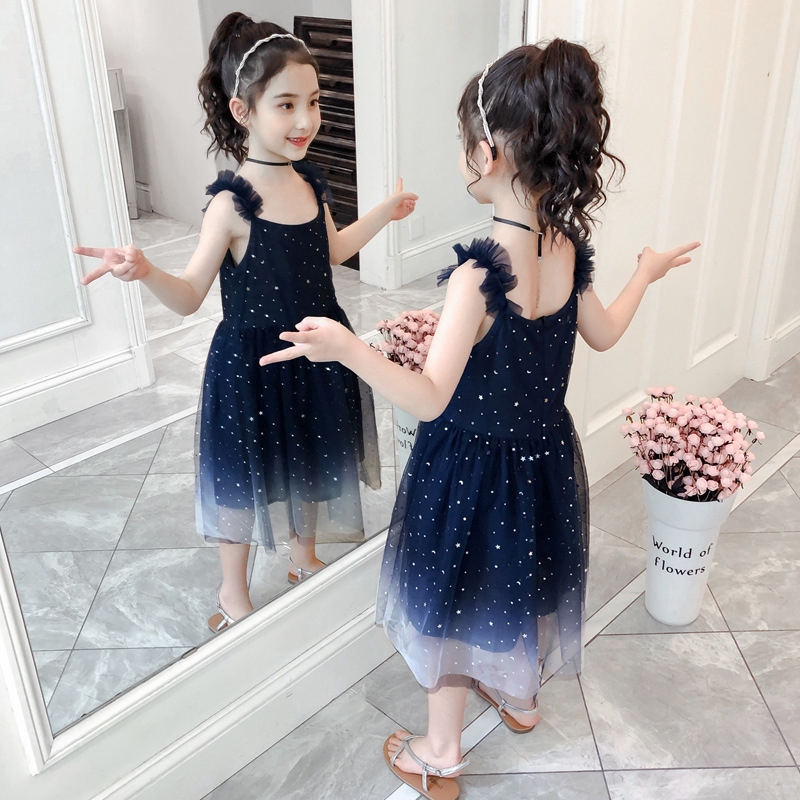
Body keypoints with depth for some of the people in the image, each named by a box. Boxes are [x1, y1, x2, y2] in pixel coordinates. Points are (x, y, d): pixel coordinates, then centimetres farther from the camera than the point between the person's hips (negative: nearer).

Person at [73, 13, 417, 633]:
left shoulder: (310, 182, -3)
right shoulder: (232, 203, -22)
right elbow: (190, 296, -19)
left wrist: (384, 213, 21)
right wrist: (144, 272, -39)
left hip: (317, 353, 6)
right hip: (253, 364, -6)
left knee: (311, 463, 23)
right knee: (247, 477, 11)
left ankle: (305, 557, 50)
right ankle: (234, 594, 35)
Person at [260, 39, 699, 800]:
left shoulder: (481, 272, -30)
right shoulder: (570, 248, -9)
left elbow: (431, 398, -33)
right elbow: (603, 334, 9)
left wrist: (349, 350, -45)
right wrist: (647, 273, 25)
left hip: (473, 464, -6)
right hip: (545, 455, 7)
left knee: (454, 601, 14)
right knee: (522, 582, 29)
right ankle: (518, 696, 55)